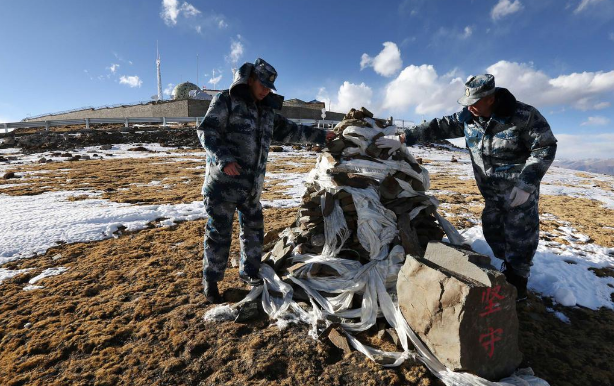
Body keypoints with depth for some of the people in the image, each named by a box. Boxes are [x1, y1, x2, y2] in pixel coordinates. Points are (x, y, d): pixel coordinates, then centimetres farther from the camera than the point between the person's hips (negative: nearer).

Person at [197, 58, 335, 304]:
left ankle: (249, 271, 33)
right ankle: (211, 280, 17)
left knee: (254, 228, 14)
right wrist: (224, 159, -25)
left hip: (252, 184, 7)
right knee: (219, 232, 0)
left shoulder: (267, 111, 17)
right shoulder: (226, 101, -3)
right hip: (224, 181, -6)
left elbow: (289, 131, 22)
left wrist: (319, 136, 18)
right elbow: (207, 131, -12)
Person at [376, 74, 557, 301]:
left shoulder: (523, 115, -18)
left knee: (519, 237, 1)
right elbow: (438, 127, -3)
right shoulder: (467, 117, -4)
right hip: (492, 193, 6)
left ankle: (517, 287, 17)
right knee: (493, 233, 12)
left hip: (520, 192, -5)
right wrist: (402, 139, -9)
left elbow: (545, 148, -15)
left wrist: (526, 185, -22)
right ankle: (508, 272, 33)